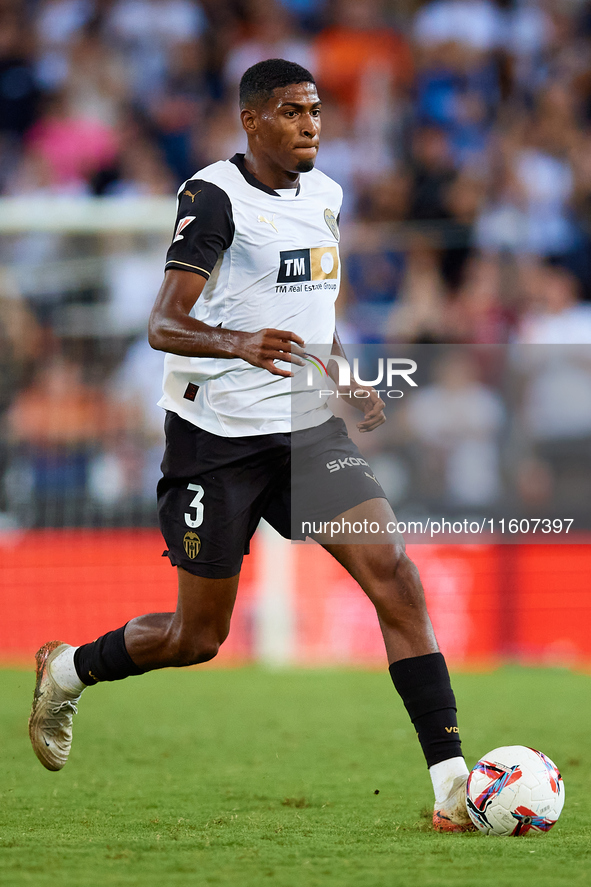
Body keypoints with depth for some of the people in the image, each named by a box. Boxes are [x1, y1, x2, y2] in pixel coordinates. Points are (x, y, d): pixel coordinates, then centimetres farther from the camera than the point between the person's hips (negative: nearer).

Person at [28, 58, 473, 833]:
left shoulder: (323, 194, 10)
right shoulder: (215, 197, -12)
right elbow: (163, 326, -21)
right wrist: (239, 344, -39)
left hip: (307, 428, 5)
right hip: (216, 434, -5)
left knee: (394, 577, -14)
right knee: (197, 638, 4)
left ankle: (451, 782, -16)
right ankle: (66, 672, 34)